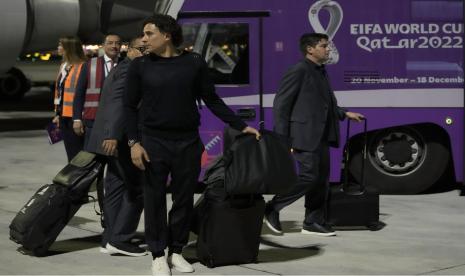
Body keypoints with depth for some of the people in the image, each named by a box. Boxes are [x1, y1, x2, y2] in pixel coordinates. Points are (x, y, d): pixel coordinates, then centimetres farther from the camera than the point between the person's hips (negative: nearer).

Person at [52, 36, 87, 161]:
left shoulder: (81, 66, -15)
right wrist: (58, 113, 17)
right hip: (64, 115, 8)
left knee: (77, 152, -2)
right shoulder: (64, 65, 13)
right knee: (69, 151, 14)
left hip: (74, 116, -8)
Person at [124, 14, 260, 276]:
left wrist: (241, 126, 1)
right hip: (153, 143, -1)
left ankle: (176, 251, 22)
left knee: (184, 199, 7)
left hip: (188, 143, 1)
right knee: (155, 200, 2)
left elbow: (212, 100, 5)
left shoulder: (194, 62, 0)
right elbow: (130, 106, 2)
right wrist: (134, 142, -8)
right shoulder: (140, 65, 0)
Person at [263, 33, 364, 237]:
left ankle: (313, 222, 18)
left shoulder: (322, 73, 17)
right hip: (305, 136, -9)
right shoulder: (298, 71, -10)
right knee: (308, 176, -11)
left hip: (321, 137, 9)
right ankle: (272, 208, 3)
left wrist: (345, 113, 12)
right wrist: (282, 140, -16)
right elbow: (281, 105, -12)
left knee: (322, 178, 9)